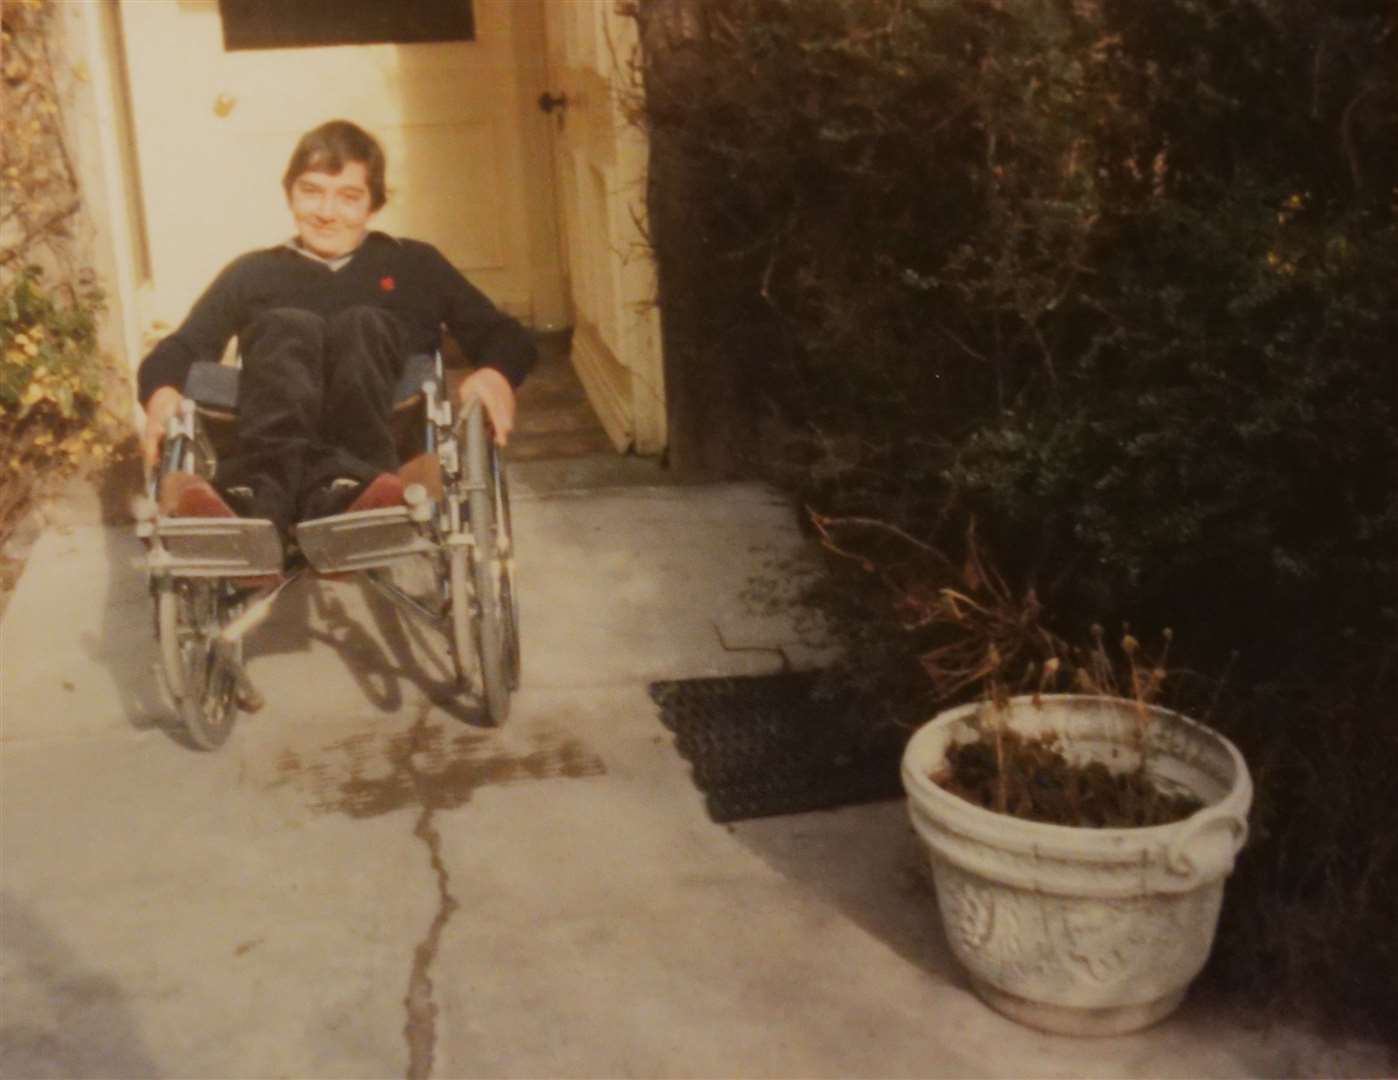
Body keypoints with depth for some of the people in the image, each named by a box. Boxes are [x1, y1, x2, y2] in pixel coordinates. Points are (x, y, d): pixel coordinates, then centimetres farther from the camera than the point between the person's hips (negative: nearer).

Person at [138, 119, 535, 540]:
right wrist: (162, 391, -6)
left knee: (363, 325, -26)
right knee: (287, 327, -27)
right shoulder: (253, 273, 27)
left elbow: (503, 337, 19)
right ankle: (268, 488, -57)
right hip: (272, 439, 0)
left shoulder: (414, 265, 26)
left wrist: (494, 374, -5)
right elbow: (180, 349, 18)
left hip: (391, 429, 0)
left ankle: (345, 486, -56)